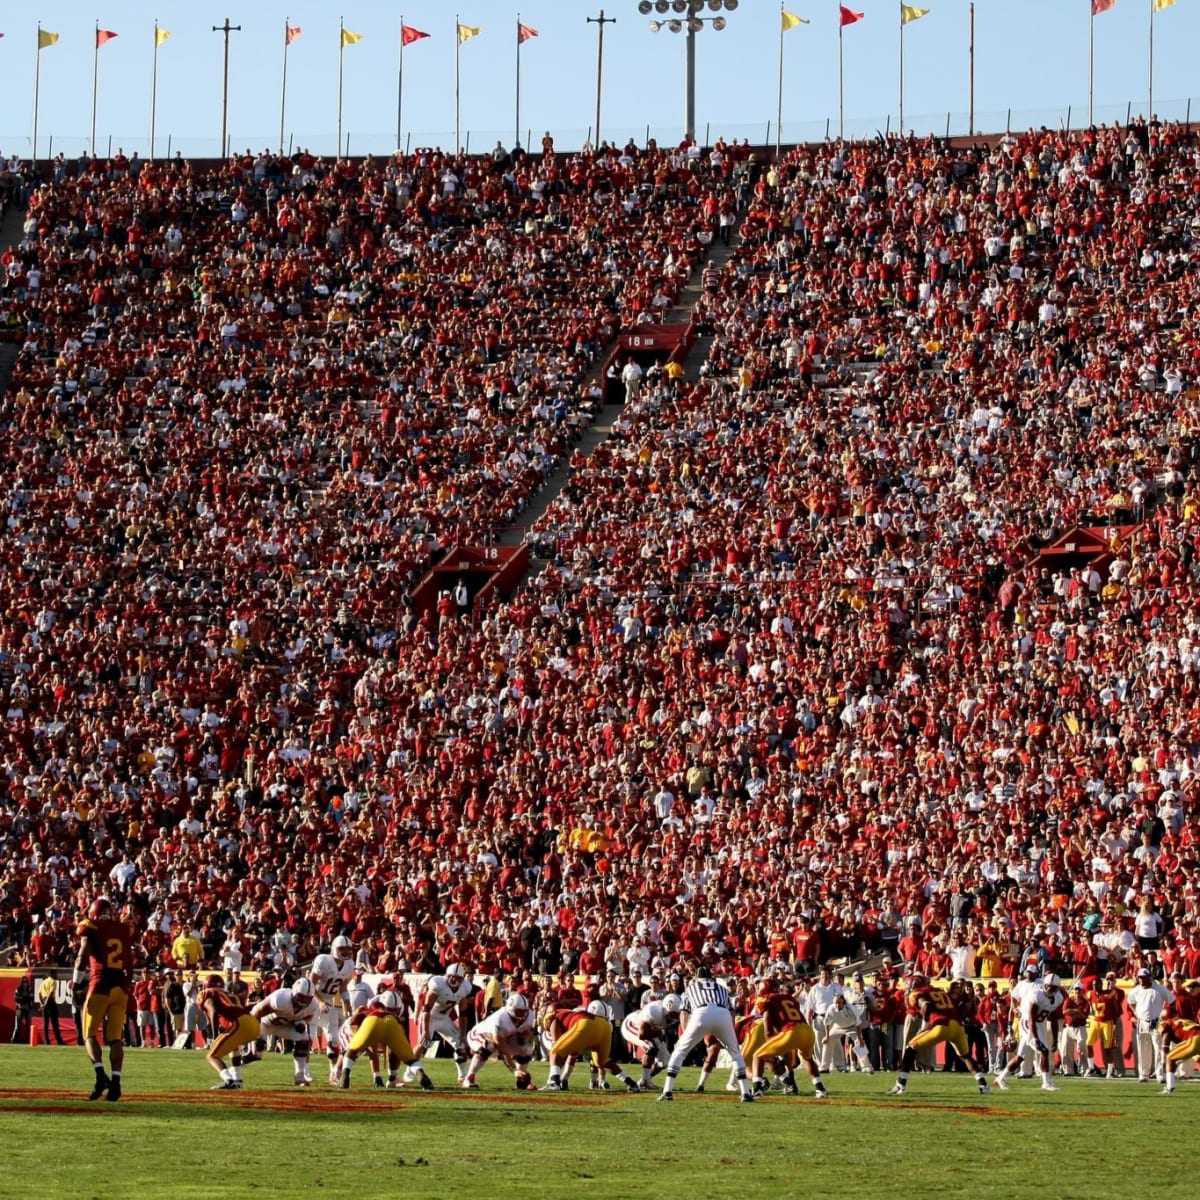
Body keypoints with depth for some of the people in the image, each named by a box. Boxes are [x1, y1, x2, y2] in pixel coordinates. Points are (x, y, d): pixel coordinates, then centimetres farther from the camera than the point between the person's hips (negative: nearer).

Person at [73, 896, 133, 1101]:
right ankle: (115, 1082, -4)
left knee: (90, 1033, 5)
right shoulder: (125, 930, 13)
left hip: (100, 985, -4)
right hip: (121, 987, 4)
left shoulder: (91, 928, -1)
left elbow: (83, 956, -10)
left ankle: (100, 1075, -14)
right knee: (115, 1037, 6)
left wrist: (77, 985, -3)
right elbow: (130, 964, 15)